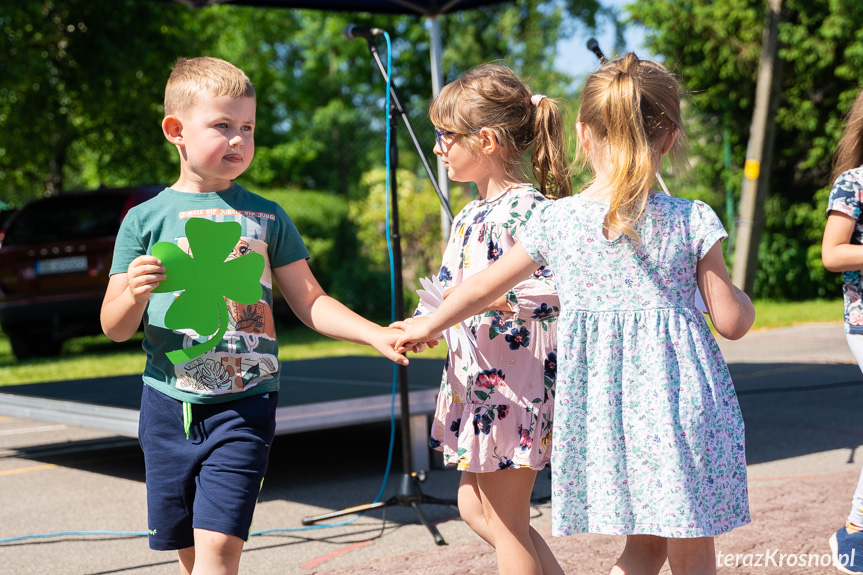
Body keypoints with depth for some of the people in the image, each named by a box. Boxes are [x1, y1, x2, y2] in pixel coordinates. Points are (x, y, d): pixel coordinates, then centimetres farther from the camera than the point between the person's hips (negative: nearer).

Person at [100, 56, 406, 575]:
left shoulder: (266, 217, 5)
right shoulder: (145, 220, 3)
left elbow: (310, 302, 8)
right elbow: (116, 329, 2)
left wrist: (376, 334, -6)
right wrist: (135, 294, -20)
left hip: (245, 402, -1)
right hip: (169, 403, 1)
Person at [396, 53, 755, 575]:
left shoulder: (556, 221, -2)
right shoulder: (692, 222, -8)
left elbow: (481, 289, 11)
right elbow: (733, 322, -4)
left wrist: (428, 326, 30)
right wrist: (743, 300, 20)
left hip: (602, 411, 3)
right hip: (679, 403, -3)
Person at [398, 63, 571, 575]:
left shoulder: (525, 209, -19)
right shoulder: (471, 215, 12)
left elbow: (565, 287, -28)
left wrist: (492, 298, -30)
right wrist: (425, 321, 9)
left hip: (515, 384, -10)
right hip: (476, 379, 10)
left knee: (506, 520, 2)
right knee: (475, 506, 18)